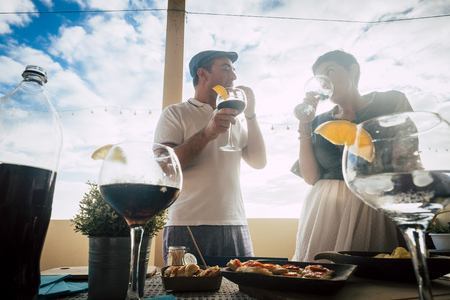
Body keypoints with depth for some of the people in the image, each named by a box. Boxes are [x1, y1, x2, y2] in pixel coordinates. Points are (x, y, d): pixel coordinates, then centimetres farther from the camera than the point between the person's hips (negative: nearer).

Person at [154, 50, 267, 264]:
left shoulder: (234, 121, 18)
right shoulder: (176, 113, 3)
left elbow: (258, 162, 8)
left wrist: (250, 114, 4)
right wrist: (207, 133, -19)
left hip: (236, 226, 5)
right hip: (189, 227, -4)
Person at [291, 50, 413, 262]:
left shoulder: (391, 102, 6)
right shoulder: (319, 122, 11)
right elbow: (310, 177, 0)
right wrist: (304, 125, -2)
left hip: (375, 210, -2)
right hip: (323, 213, 2)